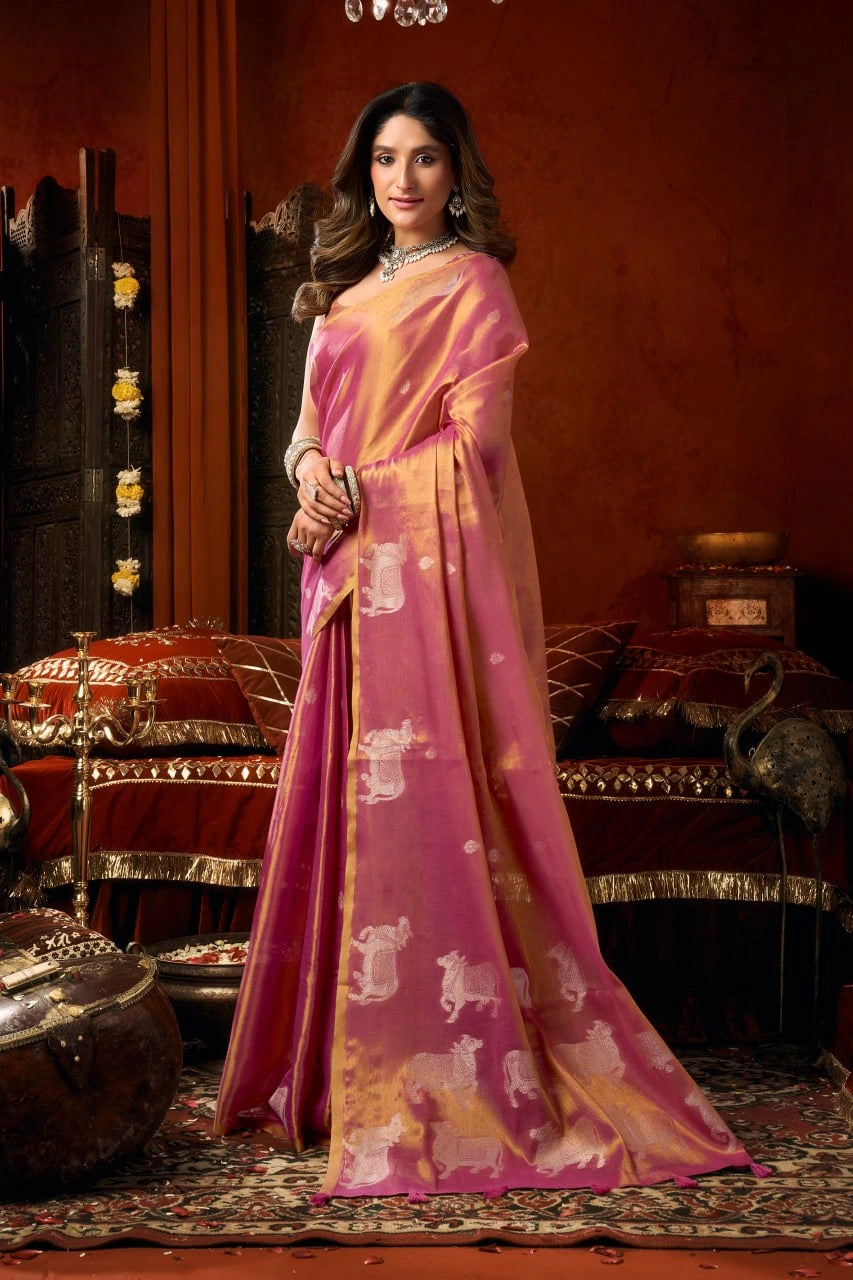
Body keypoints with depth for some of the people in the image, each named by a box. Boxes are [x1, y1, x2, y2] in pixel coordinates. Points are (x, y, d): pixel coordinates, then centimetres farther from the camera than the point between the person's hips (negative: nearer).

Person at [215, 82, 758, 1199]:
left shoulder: (472, 281, -2)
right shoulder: (348, 288, 20)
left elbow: (473, 439, -10)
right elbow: (315, 419, 17)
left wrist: (356, 495, -12)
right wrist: (312, 474, -5)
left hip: (432, 562, -7)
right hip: (347, 566, 7)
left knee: (426, 797, -8)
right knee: (346, 793, 8)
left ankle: (449, 1074, -1)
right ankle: (330, 1051, 16)